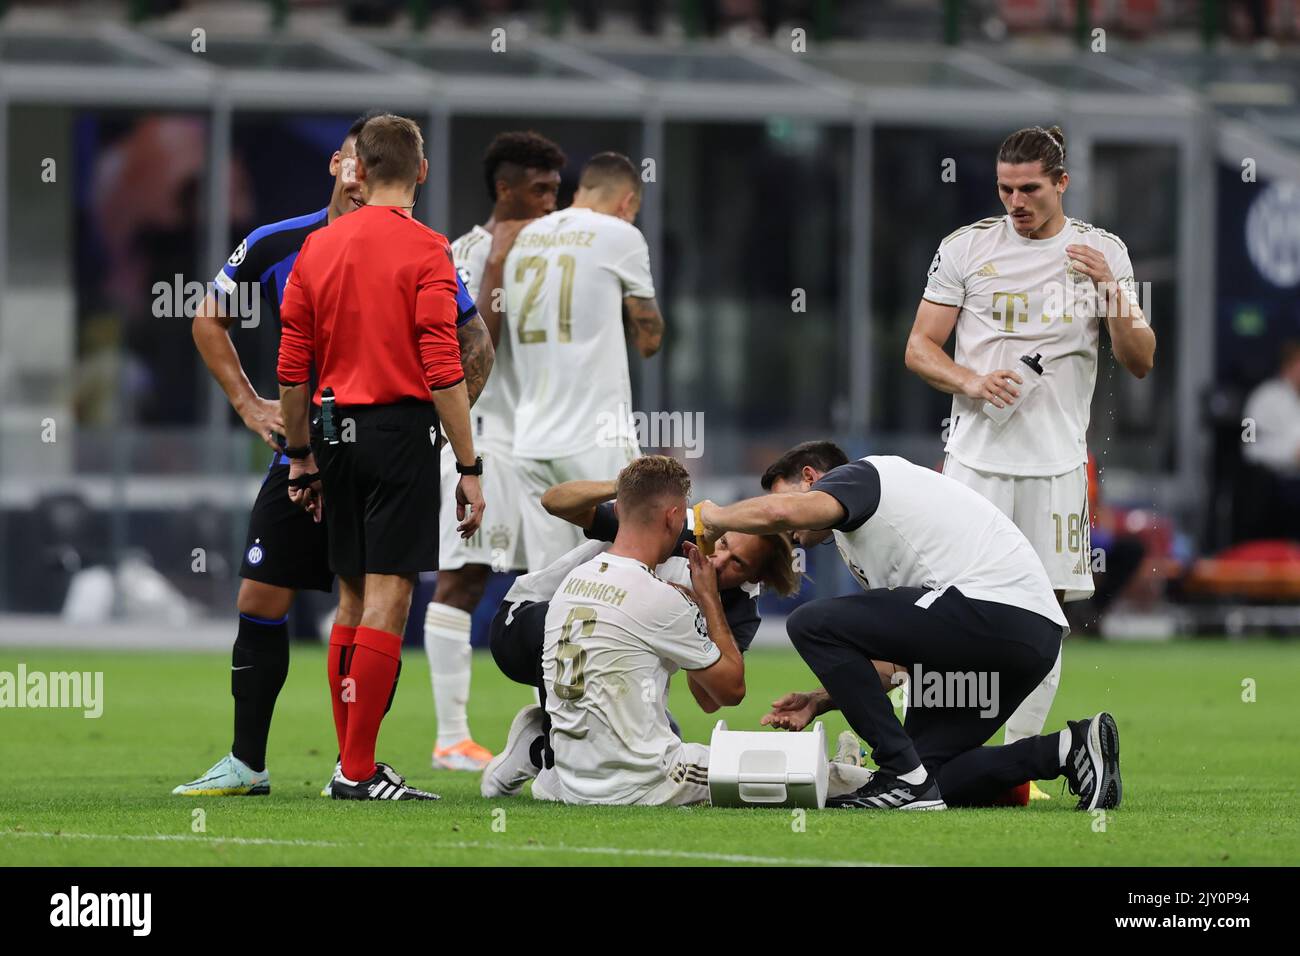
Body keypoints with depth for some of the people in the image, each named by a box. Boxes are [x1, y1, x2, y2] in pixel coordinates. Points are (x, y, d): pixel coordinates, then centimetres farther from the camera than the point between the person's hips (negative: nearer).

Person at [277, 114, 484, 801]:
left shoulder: (318, 248, 8)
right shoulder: (425, 251, -8)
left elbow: (292, 370, 10)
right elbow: (443, 371, -13)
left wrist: (301, 457, 19)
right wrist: (469, 470, -9)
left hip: (338, 430, 6)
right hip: (402, 431, -6)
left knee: (354, 599, 13)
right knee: (387, 601, -5)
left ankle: (350, 762, 15)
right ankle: (359, 771, -8)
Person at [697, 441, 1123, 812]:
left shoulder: (856, 475, 5)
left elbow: (781, 512, -17)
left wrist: (715, 518, 3)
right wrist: (820, 701, 24)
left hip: (992, 608, -10)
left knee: (812, 624, -6)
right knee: (928, 779, 10)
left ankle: (905, 775, -8)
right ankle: (1069, 750, 3)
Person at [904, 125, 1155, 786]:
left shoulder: (1103, 253, 5)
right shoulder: (966, 248, 4)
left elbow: (1139, 365, 3)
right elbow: (919, 349, 6)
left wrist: (1111, 292, -12)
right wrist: (971, 381, -13)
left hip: (1057, 464, 1)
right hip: (976, 457, -1)